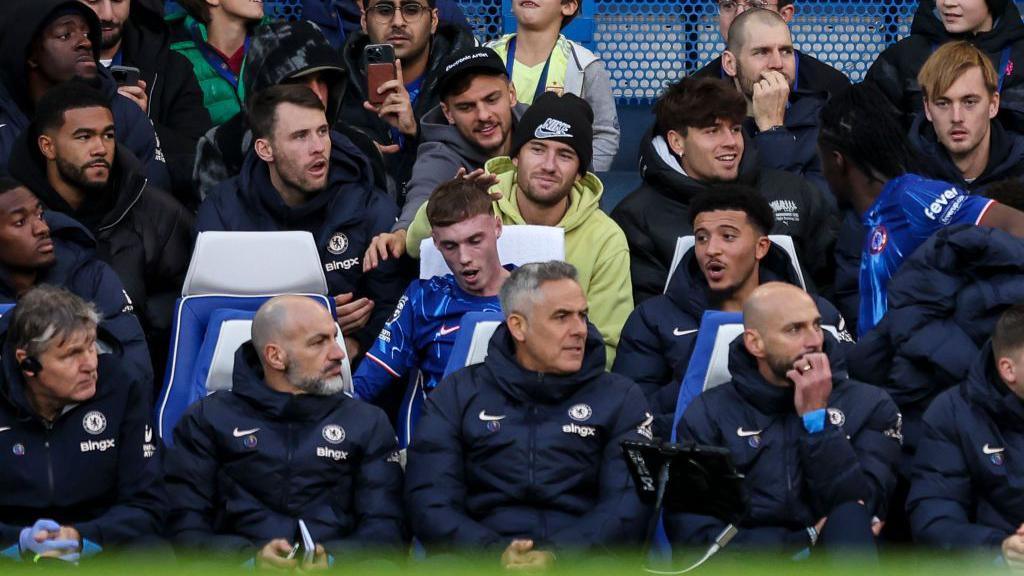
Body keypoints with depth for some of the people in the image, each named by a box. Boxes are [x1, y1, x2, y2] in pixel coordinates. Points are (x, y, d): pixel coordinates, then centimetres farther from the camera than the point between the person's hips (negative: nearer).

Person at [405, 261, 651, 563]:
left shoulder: (620, 398, 14)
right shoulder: (458, 395, 15)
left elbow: (629, 504, 2)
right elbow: (428, 501, 5)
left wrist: (556, 555, -14)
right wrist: (496, 554, -13)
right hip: (480, 560, 0)